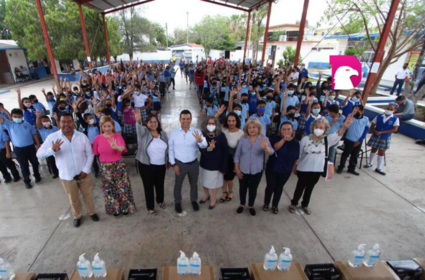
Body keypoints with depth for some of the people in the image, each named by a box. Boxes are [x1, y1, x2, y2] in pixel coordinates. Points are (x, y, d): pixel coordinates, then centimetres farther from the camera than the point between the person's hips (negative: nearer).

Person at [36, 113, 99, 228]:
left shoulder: (82, 136, -8)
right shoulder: (52, 137, -11)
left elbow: (90, 154, -3)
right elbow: (39, 154, -15)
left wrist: (86, 170, -10)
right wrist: (52, 149, -36)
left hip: (83, 173, 1)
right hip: (66, 176, 0)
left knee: (87, 195, 17)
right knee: (73, 198, 18)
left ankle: (92, 212, 41)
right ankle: (77, 216, 43)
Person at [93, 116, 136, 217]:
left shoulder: (118, 136, -13)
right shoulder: (98, 138, -6)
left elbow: (122, 148, -34)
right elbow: (96, 153, 6)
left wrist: (116, 147, -54)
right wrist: (104, 159, -4)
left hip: (118, 165, -2)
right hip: (105, 167, 2)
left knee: (122, 187, 7)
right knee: (109, 189, 15)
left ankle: (125, 207, 29)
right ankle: (114, 208, 35)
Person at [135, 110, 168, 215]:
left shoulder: (163, 133, 1)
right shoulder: (144, 132, -10)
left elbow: (167, 148, 10)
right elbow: (140, 128, -35)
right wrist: (138, 121, -57)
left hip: (161, 165, 4)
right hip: (146, 166, -3)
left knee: (160, 184, 20)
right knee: (149, 186, 9)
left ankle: (160, 201, 47)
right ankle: (150, 207, 30)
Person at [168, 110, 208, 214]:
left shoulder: (197, 132, -11)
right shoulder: (173, 133, -9)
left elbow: (204, 145, -22)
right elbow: (170, 149, -3)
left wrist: (200, 140, -45)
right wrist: (173, 164, -6)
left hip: (194, 164, 1)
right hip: (180, 164, 0)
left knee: (194, 184, 20)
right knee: (178, 184, 18)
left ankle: (194, 200, 46)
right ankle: (177, 202, 43)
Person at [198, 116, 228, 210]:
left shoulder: (221, 135, -15)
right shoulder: (202, 135, -10)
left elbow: (225, 151, -11)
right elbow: (201, 149, -17)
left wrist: (223, 166, -12)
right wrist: (208, 149, -39)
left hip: (216, 164, -2)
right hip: (204, 163, 3)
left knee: (215, 183, 15)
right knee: (205, 181, 22)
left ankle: (214, 199, 41)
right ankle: (206, 195, 50)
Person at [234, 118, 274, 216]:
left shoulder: (264, 139, -10)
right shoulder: (243, 139, -5)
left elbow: (271, 152, -28)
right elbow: (237, 155, 0)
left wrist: (265, 147, -51)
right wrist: (237, 169, -3)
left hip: (256, 171, -1)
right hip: (243, 170, 1)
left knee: (253, 189, 15)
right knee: (243, 188, 16)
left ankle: (251, 206, 38)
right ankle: (242, 204, 39)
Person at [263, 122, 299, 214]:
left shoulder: (296, 142, -5)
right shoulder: (275, 138, -13)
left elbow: (296, 158, 5)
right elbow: (275, 148, -34)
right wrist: (284, 139, -45)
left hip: (285, 171, 2)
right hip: (272, 169, -2)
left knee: (279, 188, 16)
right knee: (270, 187, 8)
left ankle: (275, 205, 36)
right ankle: (266, 203, 33)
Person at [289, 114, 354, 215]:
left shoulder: (327, 140, -8)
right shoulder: (305, 139, -14)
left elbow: (338, 134, -29)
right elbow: (298, 154, -6)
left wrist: (345, 126, -49)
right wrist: (295, 166, 0)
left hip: (317, 170, 3)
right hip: (304, 169, -3)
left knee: (310, 187, 20)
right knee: (300, 187, 13)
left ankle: (305, 204, 42)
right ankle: (294, 203, 36)